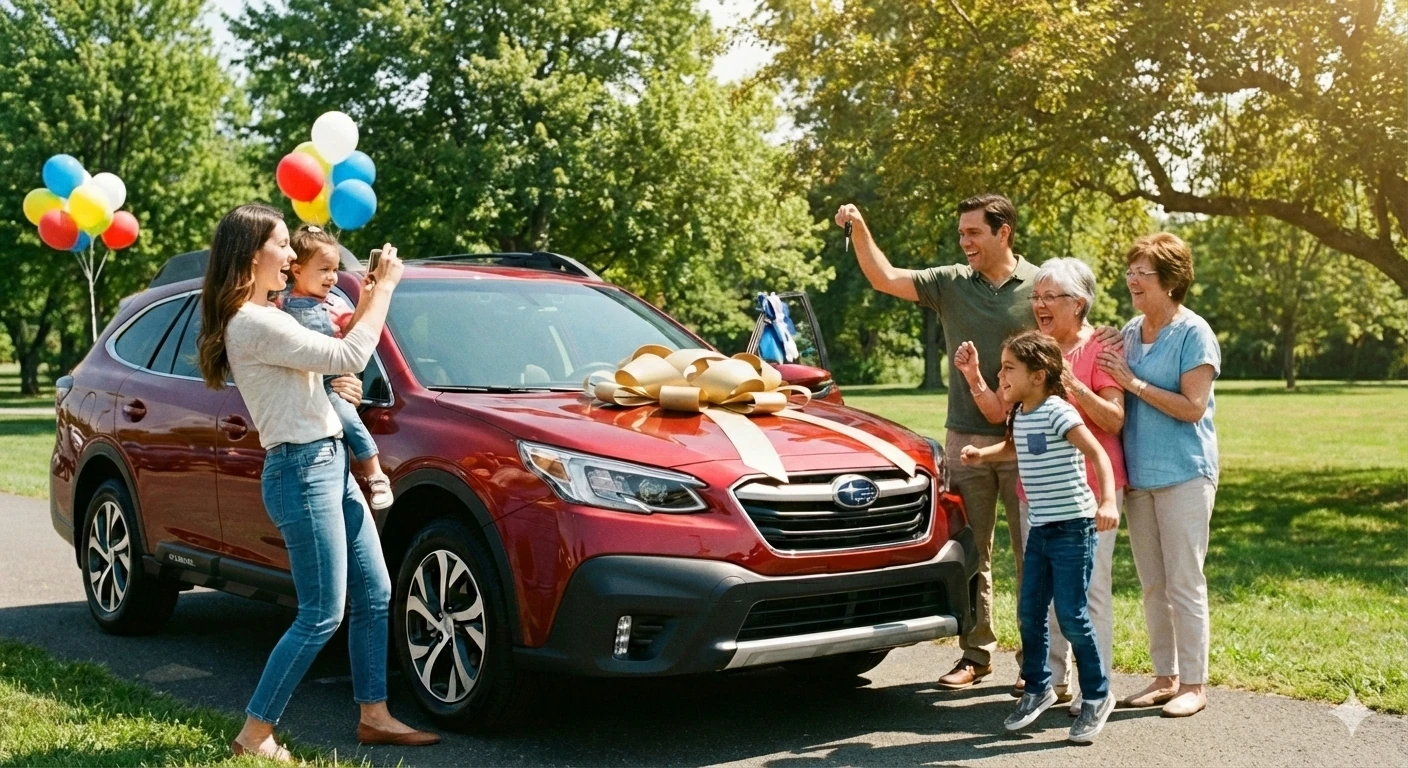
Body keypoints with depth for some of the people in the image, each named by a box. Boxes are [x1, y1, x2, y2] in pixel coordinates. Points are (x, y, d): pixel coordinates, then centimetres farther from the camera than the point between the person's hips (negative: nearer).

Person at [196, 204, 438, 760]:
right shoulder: (255, 323, -17)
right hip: (302, 470, -10)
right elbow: (349, 357, -20)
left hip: (331, 464, 10)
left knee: (375, 596, 13)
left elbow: (330, 354, 18)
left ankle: (375, 716, 22)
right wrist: (384, 287, -10)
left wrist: (367, 298, 9)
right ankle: (254, 735, 4)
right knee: (321, 616, -6)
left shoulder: (264, 319, 15)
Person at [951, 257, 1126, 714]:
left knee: (1090, 586, -6)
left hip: (1089, 485, -6)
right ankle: (1052, 677, 21)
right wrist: (973, 376, -8)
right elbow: (997, 412, 8)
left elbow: (1115, 420, -13)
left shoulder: (1100, 349, -5)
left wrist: (1074, 387, -25)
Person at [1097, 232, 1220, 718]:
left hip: (1183, 475, -7)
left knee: (1184, 583, -2)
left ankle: (1194, 683, 7)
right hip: (1138, 474, 7)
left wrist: (1133, 382, -16)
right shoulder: (1130, 332, 11)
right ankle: (1165, 677, 21)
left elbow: (1192, 407, -16)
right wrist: (1106, 365, 2)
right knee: (1152, 585, 12)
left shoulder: (1193, 333, -9)